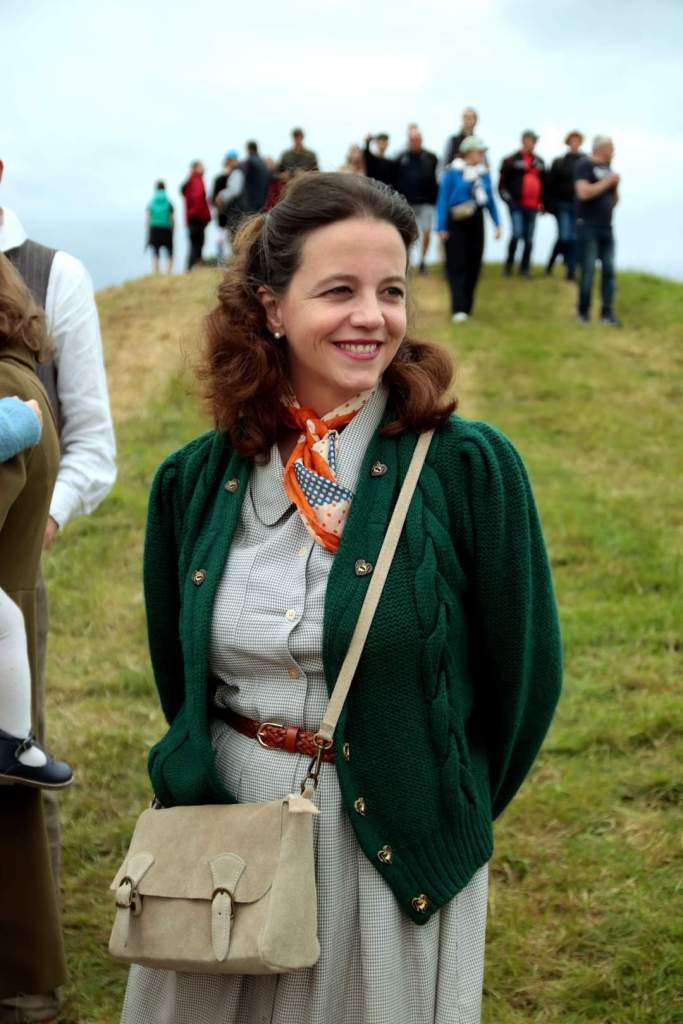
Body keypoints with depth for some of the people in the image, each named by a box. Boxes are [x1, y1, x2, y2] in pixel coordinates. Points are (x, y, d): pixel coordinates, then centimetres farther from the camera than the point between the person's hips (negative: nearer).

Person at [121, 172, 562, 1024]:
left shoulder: (470, 468, -12)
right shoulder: (195, 480, -1)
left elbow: (523, 676, -4)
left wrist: (450, 821, 4)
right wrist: (204, 782, 12)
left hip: (394, 856, -3)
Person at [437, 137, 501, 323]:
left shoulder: (483, 173, 7)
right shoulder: (452, 172, -7)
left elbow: (490, 200, 13)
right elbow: (443, 200, -7)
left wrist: (497, 223, 8)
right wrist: (441, 227, -11)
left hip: (475, 222, 5)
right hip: (455, 223, -5)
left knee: (473, 264, 6)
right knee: (457, 265, -8)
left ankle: (467, 307, 18)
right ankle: (458, 309, -14)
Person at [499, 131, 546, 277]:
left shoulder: (539, 162, 14)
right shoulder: (512, 160, -1)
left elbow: (544, 183, 22)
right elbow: (502, 182, -1)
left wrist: (542, 202, 15)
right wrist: (507, 197, -10)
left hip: (533, 206, 5)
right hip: (516, 205, -5)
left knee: (529, 239, 6)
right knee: (517, 233, -17)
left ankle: (525, 267, 15)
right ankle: (509, 263, 1)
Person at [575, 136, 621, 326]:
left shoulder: (607, 168, 15)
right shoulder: (585, 165, -5)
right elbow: (584, 193, -19)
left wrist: (616, 185, 2)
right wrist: (607, 181, -12)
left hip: (606, 227, 7)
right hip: (588, 226, -7)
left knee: (609, 270, 1)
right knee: (588, 271, -4)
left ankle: (607, 313, 4)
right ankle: (583, 313, 7)